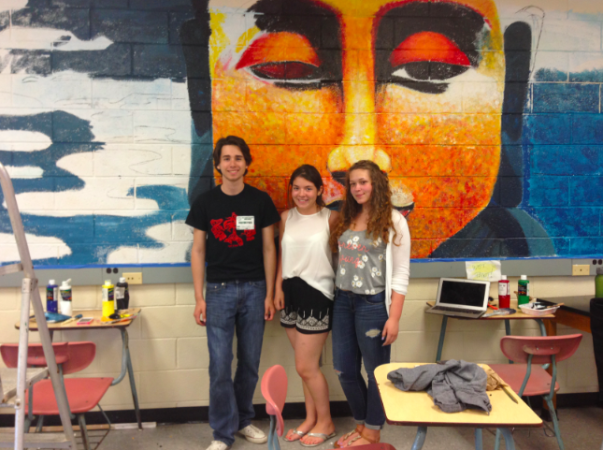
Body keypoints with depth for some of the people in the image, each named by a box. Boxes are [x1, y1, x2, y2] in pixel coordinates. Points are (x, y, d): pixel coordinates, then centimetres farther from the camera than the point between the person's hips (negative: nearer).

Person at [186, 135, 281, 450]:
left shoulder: (261, 200, 2)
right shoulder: (205, 203, 1)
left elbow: (268, 248, 4)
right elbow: (198, 251, 3)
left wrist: (269, 294, 1)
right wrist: (199, 298, -2)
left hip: (253, 289, 1)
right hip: (219, 290, -1)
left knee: (250, 362, 10)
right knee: (220, 365, 0)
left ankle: (243, 420, 30)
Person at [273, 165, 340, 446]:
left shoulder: (330, 217, -8)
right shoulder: (286, 217, 5)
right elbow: (282, 256, 10)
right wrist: (278, 288, 5)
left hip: (316, 294, -5)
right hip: (291, 292, 5)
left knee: (305, 367, 1)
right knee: (308, 363, 16)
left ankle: (325, 422, 24)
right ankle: (310, 418, 33)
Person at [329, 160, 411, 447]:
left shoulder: (393, 221, -7)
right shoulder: (347, 219, 10)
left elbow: (401, 274, -9)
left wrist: (394, 318, -14)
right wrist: (338, 296, 4)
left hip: (373, 304, -6)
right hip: (343, 302, 6)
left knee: (376, 371, 8)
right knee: (344, 370, 13)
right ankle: (361, 424, 34)